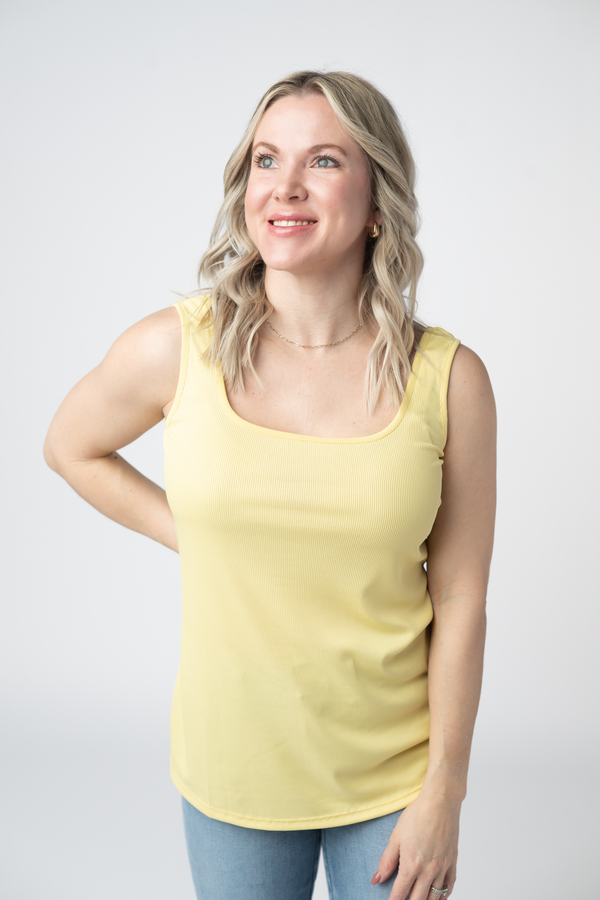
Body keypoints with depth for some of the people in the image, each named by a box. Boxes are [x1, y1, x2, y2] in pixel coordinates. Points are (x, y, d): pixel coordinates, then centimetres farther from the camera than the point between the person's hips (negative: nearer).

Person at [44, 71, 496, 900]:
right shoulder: (176, 349, -11)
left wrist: (444, 794, -6)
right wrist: (196, 536, -1)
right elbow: (71, 448, 9)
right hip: (233, 767, 1)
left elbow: (460, 602, -7)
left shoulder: (449, 379, -12)